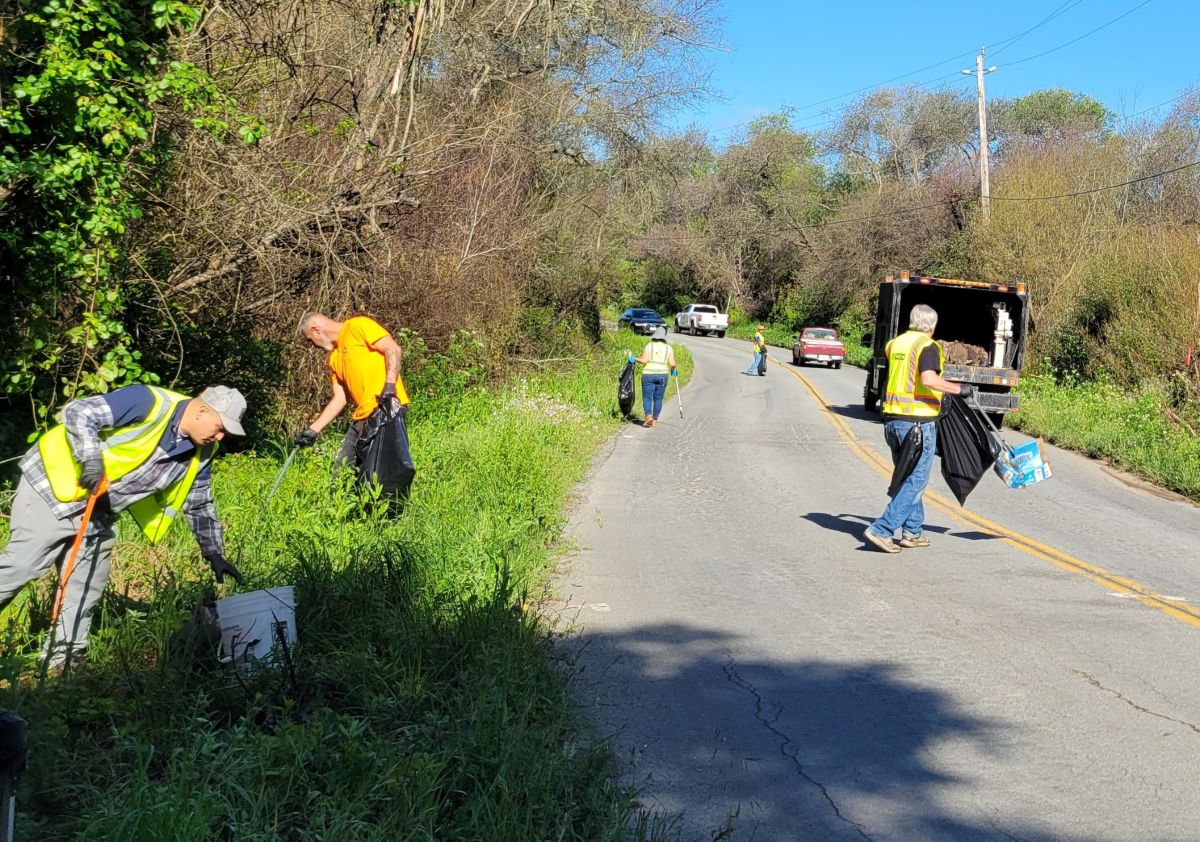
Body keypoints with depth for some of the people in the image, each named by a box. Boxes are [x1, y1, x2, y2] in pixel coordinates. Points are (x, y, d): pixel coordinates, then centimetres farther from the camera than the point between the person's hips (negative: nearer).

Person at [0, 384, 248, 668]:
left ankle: (62, 660, 15)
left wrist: (213, 554, 10)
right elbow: (78, 412, -25)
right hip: (55, 483, -8)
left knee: (87, 586, 5)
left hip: (97, 513, 8)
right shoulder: (150, 403, -23)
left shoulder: (199, 455, 1)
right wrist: (91, 460, -35)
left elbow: (199, 505, 13)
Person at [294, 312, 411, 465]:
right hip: (361, 417, 9)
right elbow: (340, 398, 19)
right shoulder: (334, 358, 23)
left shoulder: (357, 326, 0)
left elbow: (392, 349, -9)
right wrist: (313, 429, 14)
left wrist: (389, 384, -22)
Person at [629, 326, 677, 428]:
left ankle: (648, 416, -22)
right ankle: (655, 420, 10)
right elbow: (672, 363, -5)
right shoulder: (668, 348, 3)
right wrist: (673, 370, 16)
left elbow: (644, 360, -9)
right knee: (658, 399, 10)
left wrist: (634, 359, 7)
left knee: (647, 397, -1)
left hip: (648, 375, -2)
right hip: (662, 375, 2)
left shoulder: (649, 345, -3)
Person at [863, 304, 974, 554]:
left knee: (906, 477, 17)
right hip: (918, 421, -8)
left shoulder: (895, 343, 12)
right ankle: (882, 530, -9)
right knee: (916, 480, -2)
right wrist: (959, 388, -15)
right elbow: (928, 380, -25)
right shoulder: (927, 346, -10)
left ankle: (913, 532, 21)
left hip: (893, 419, 8)